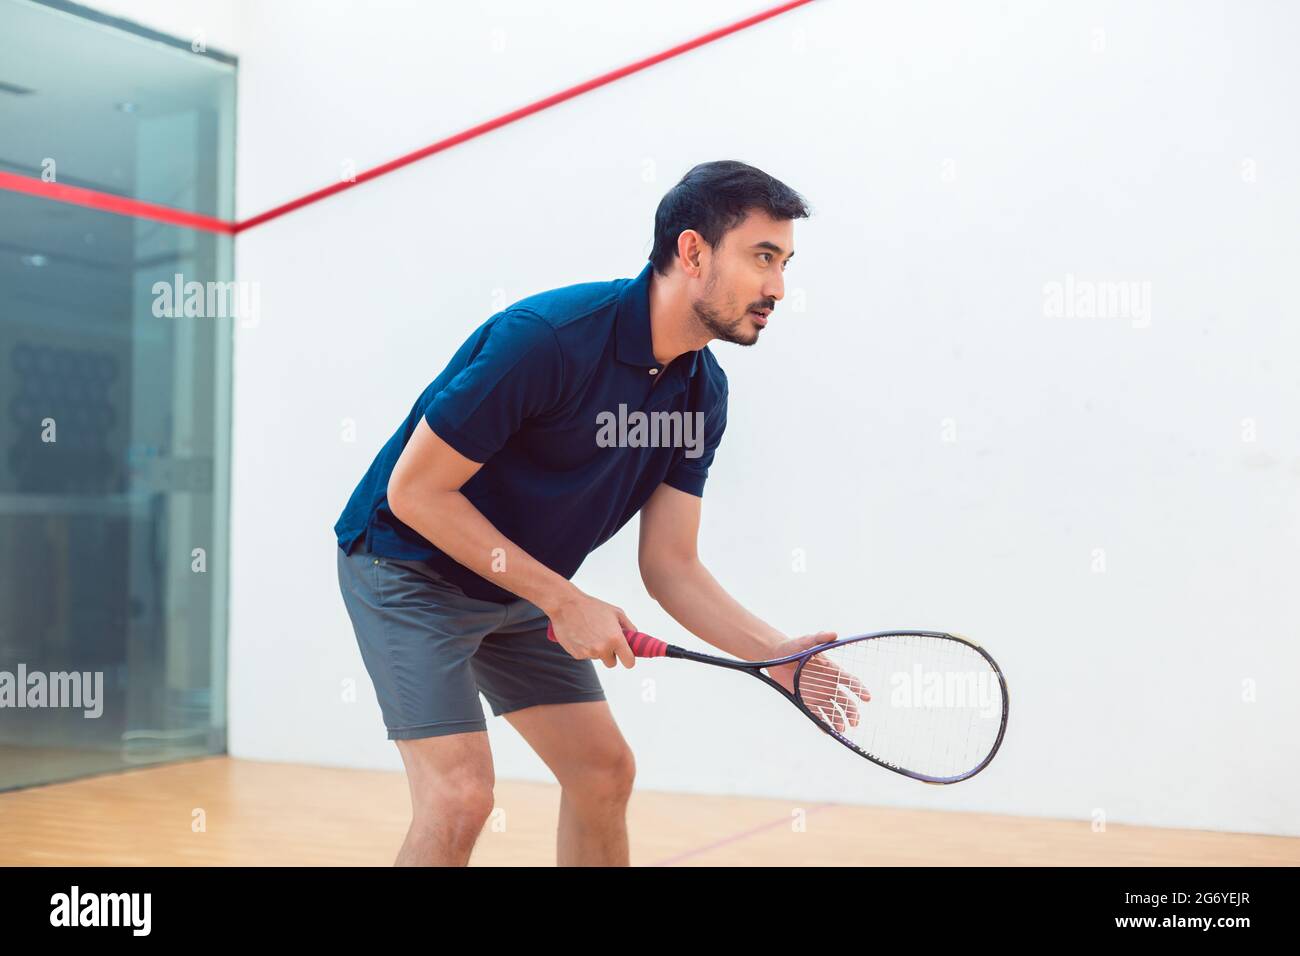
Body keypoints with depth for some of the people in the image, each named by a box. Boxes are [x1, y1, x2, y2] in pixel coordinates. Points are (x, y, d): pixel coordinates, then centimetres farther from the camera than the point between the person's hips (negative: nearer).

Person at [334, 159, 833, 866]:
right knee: (460, 795, -18)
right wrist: (564, 602, -25)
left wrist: (777, 653, -19)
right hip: (411, 569, -7)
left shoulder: (702, 392, -5)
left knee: (604, 773, 7)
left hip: (522, 591, 8)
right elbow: (415, 491, -24)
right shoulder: (546, 336, -29)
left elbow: (669, 563, -3)